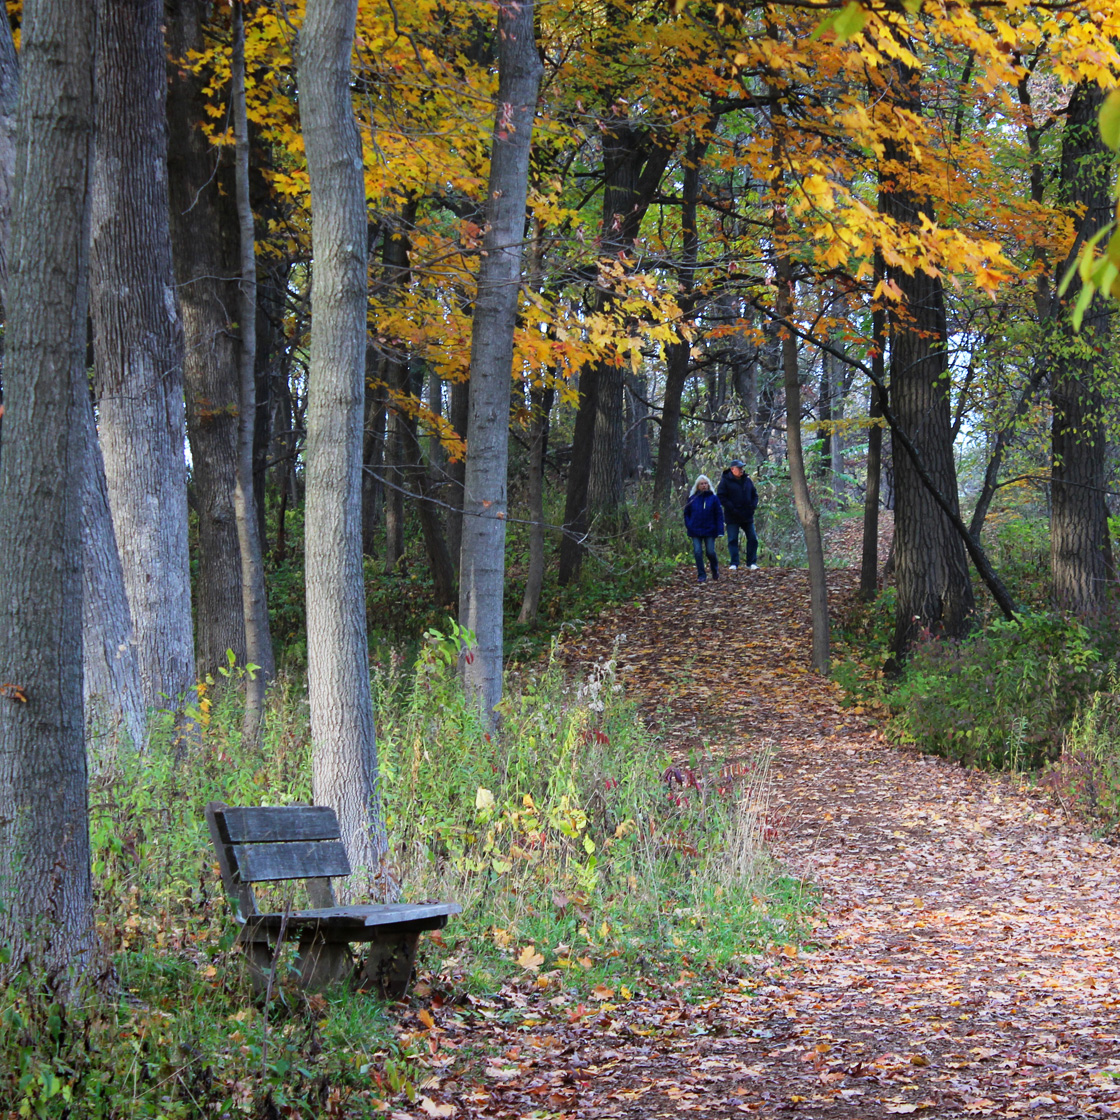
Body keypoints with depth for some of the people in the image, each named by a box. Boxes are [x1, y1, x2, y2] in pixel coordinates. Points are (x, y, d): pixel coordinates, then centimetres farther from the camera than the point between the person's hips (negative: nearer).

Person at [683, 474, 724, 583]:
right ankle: (701, 575, 3)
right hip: (696, 532, 2)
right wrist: (689, 525, -1)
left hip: (709, 531, -2)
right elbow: (686, 513, 13)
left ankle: (715, 570, 26)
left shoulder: (713, 499, -1)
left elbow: (719, 515, -1)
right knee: (698, 552, -3)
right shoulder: (692, 499, 4)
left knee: (710, 552, -2)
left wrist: (719, 530, -8)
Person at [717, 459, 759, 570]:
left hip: (747, 515, 4)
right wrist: (733, 509, -15)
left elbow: (755, 495, 18)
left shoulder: (747, 480, 10)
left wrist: (753, 506, 0)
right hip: (733, 517, -4)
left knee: (752, 539, 2)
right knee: (732, 540, -3)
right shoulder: (725, 481, -4)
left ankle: (752, 562, 10)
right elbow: (721, 497, -8)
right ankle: (734, 564, 0)